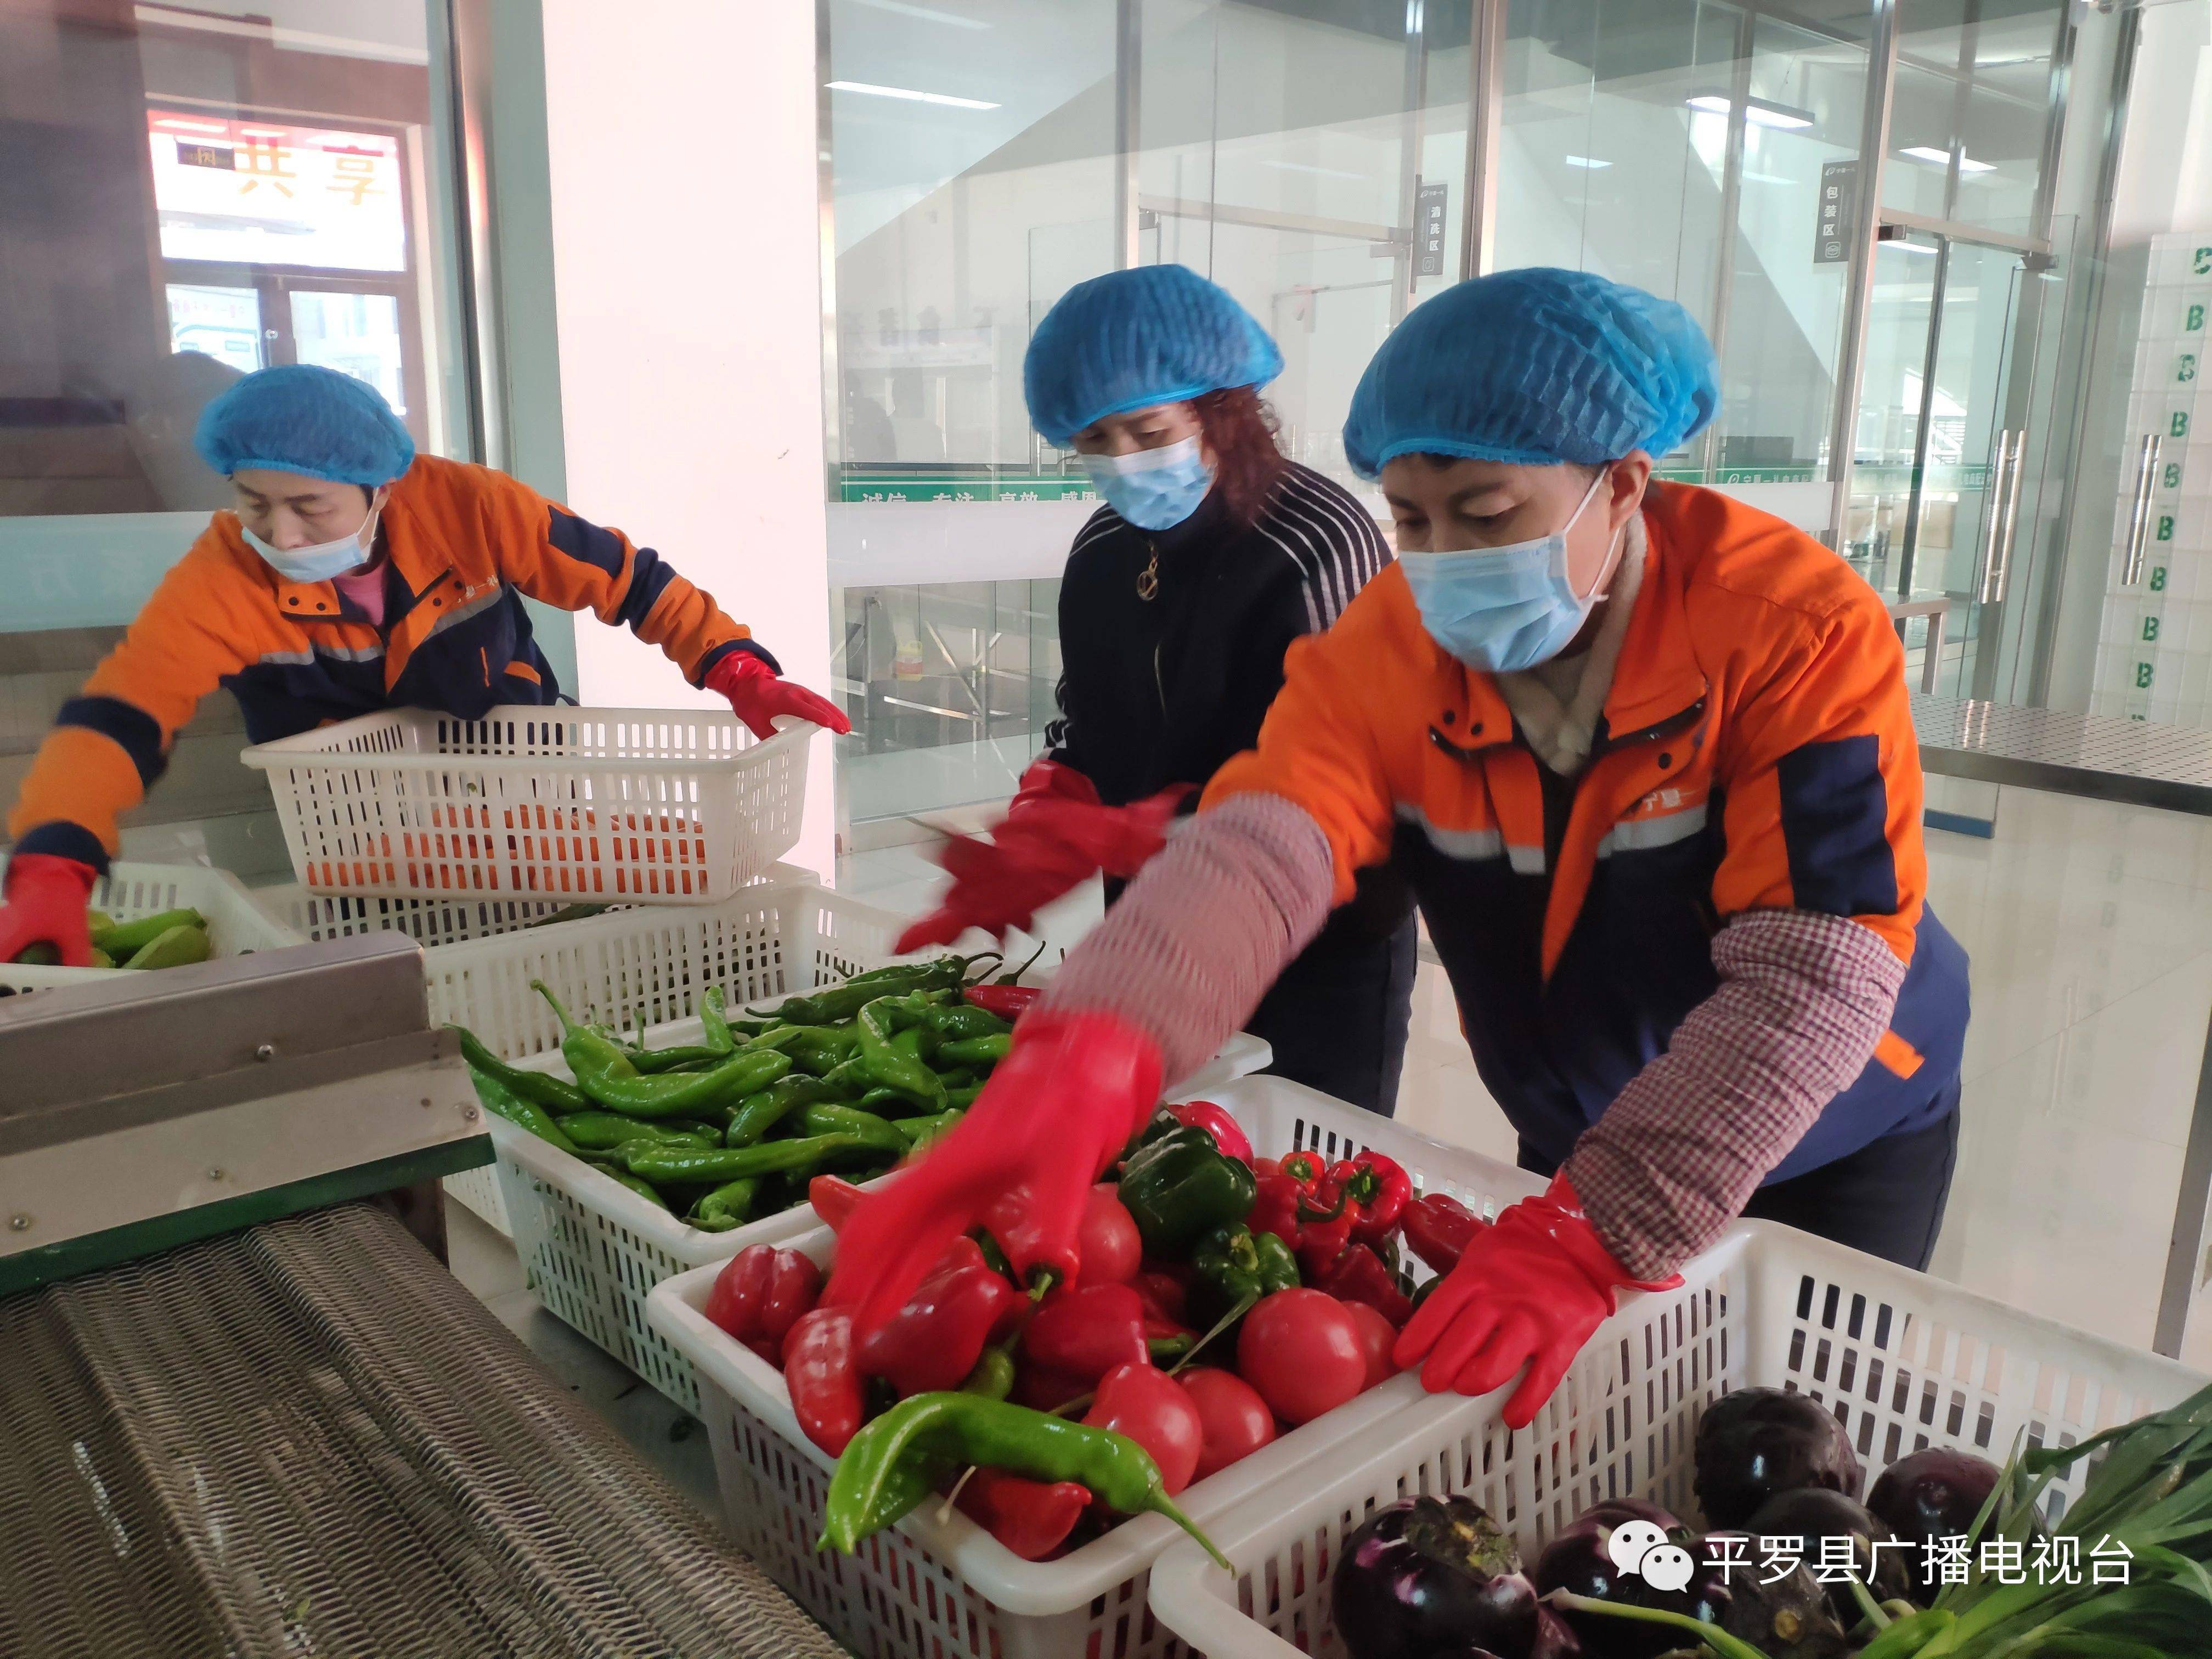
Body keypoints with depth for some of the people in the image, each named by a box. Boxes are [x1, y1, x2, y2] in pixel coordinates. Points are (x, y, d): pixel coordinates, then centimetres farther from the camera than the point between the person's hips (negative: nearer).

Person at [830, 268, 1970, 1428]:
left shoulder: (1797, 630, -28)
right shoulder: (1385, 650, -20)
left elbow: (1814, 972, -35)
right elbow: (1255, 854, -38)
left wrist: (1596, 1234, -43)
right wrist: (1077, 1062, -56)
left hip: (1840, 1149, -2)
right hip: (1575, 1141, 3)